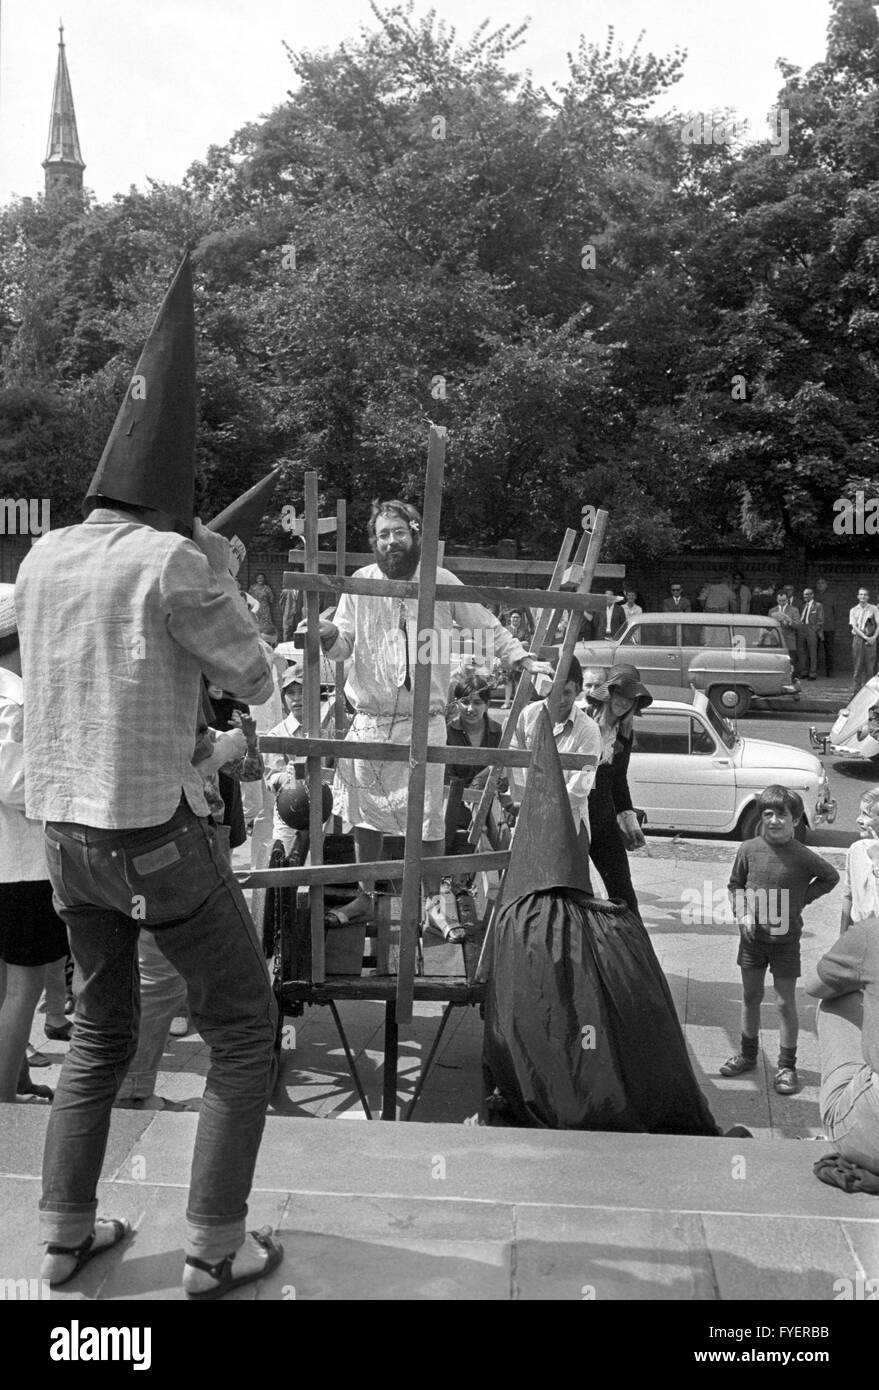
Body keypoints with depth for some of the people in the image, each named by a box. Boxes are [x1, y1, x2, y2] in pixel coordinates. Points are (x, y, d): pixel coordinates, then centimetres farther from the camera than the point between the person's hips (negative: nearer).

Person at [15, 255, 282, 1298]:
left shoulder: (42, 559, 4)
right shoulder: (171, 560, -15)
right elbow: (252, 681, -6)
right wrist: (221, 569, 4)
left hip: (64, 828, 7)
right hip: (156, 831, -7)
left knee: (99, 1033, 22)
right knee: (243, 1032, 9)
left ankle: (66, 1234, 28)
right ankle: (214, 1248, 13)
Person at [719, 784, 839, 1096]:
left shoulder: (803, 857, -13)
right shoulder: (749, 849, -7)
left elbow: (831, 877, 5)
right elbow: (734, 885, 7)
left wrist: (802, 900, -4)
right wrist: (742, 913, -6)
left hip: (785, 938, -2)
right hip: (752, 934, 3)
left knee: (786, 1003, 4)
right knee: (750, 997, 15)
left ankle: (787, 1066, 17)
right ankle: (748, 1054, 32)